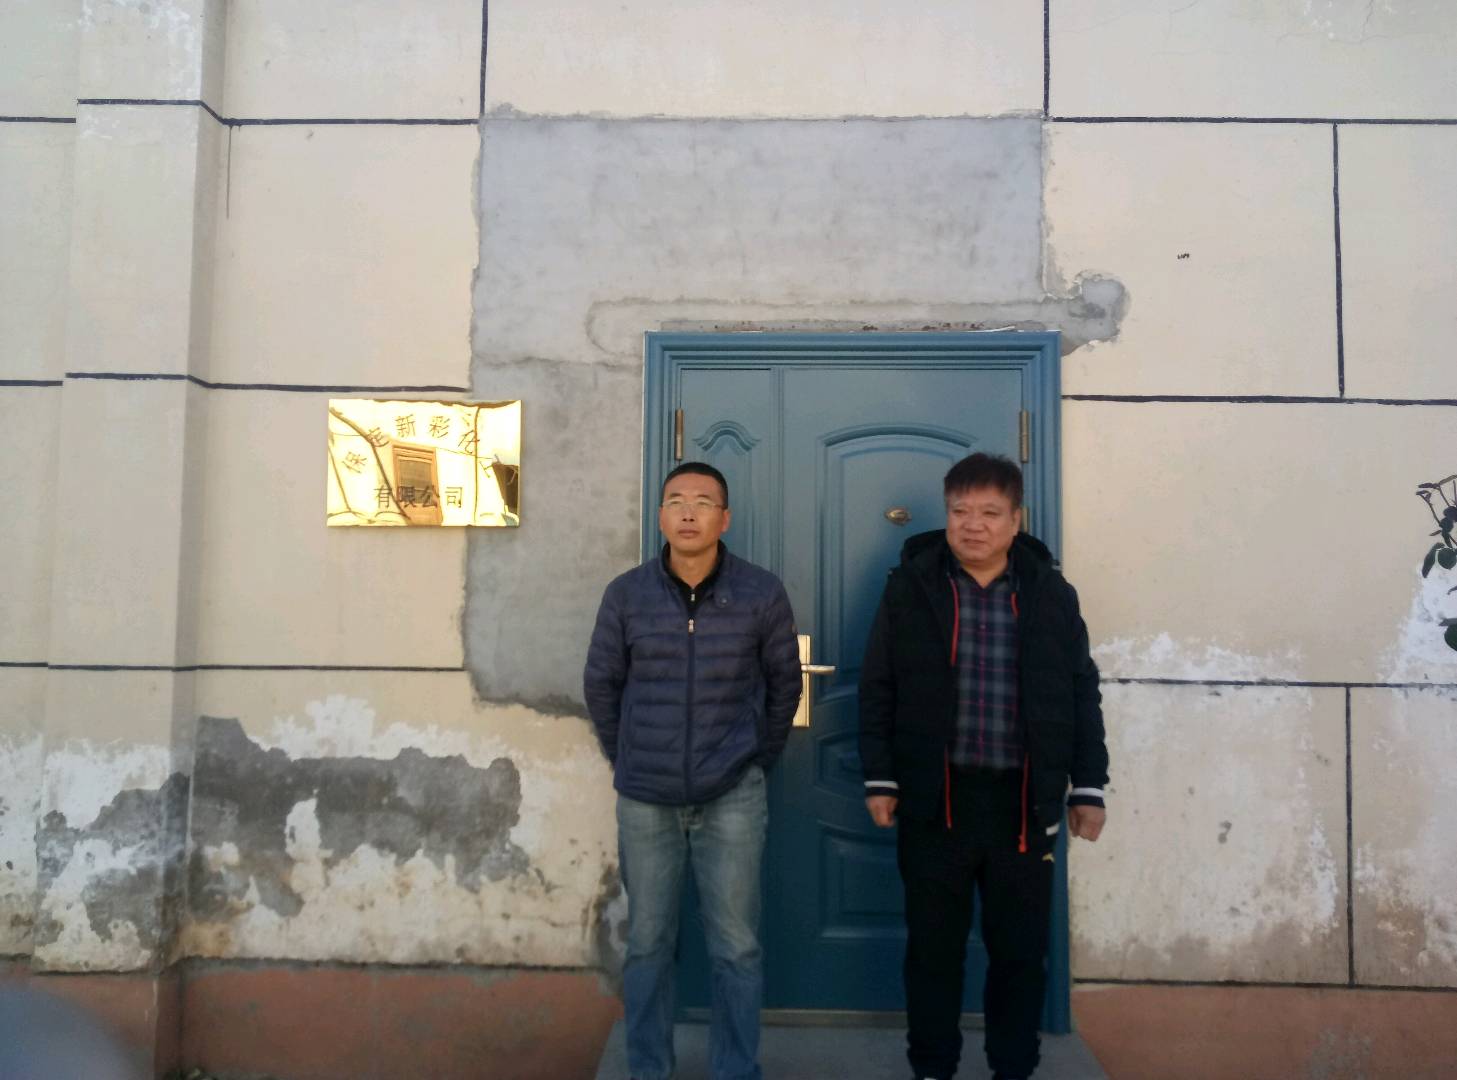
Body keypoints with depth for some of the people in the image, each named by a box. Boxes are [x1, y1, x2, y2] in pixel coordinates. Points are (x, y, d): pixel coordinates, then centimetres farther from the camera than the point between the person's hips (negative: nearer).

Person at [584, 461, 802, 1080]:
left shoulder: (762, 594, -7)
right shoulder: (626, 595, -5)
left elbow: (783, 684, 7)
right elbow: (601, 684, 8)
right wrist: (625, 759, 11)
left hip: (732, 798, -1)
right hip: (644, 799, 1)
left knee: (736, 948, 7)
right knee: (647, 944, 12)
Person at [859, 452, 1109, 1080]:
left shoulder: (1052, 594, 2)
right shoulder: (910, 586, -1)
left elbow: (1082, 695, 8)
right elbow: (877, 688, 2)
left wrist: (1088, 787, 5)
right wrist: (880, 778, -2)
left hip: (1023, 801, 1)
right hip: (934, 796, -1)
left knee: (1021, 948, 11)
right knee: (933, 946, 11)